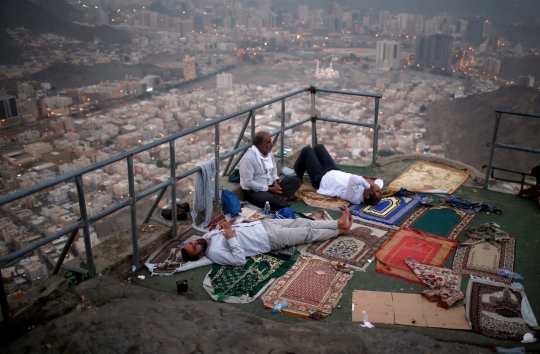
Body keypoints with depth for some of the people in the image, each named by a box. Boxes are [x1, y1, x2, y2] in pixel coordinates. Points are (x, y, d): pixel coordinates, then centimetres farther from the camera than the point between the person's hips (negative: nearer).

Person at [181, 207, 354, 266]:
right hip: (270, 239, -7)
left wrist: (226, 225, -7)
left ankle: (339, 223, 21)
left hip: (263, 225, 7)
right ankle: (340, 231, 22)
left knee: (302, 222, 8)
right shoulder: (215, 253, -22)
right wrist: (231, 238, -30)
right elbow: (240, 260, -29)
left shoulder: (208, 235, 1)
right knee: (308, 233, 1)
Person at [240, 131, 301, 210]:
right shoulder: (248, 158, -22)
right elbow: (248, 182, -23)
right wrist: (268, 189, -21)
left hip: (271, 185, 8)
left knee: (296, 181, -1)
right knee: (268, 198, -41)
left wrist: (275, 182, -7)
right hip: (253, 191, -8)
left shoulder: (269, 152, 2)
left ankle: (277, 198, -17)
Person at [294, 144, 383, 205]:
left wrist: (371, 185, -51)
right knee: (319, 147, 22)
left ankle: (297, 178, 34)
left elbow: (354, 179, -62)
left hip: (320, 178, -7)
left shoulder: (355, 197, -45)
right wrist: (375, 185, -27)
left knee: (307, 150, 7)